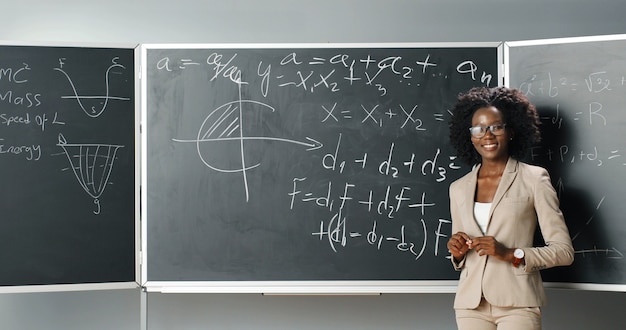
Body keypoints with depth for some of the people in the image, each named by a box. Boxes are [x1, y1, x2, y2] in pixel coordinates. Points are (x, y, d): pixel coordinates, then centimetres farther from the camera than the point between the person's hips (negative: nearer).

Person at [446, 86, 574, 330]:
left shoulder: (534, 179, -2)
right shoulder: (458, 188, 11)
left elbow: (564, 251, -4)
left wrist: (511, 254, -16)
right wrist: (458, 254, -3)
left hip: (517, 304, -3)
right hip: (470, 304, 4)